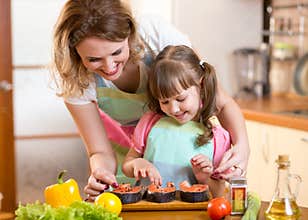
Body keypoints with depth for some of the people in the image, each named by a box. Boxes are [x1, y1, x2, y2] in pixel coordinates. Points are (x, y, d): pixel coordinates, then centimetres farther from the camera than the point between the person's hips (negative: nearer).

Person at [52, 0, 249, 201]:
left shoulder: (157, 35, -36)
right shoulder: (72, 77, -30)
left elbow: (222, 103, -27)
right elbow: (101, 152, -23)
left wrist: (242, 145, -46)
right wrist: (100, 171, -47)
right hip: (122, 134, 1)